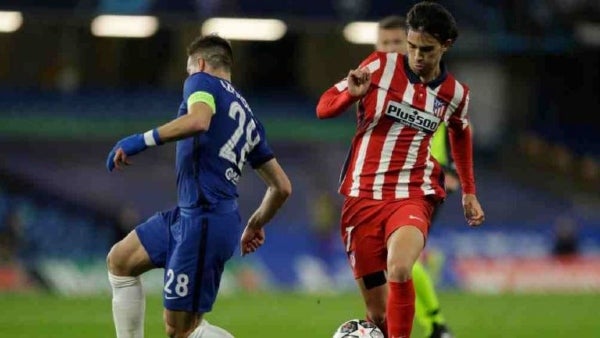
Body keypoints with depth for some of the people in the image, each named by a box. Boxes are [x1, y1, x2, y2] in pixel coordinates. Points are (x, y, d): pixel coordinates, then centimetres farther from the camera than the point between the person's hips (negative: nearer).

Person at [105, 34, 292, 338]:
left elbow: (198, 120, -26)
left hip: (204, 220, -9)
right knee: (119, 261, 18)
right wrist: (257, 223, 37)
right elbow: (281, 187, 22)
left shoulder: (202, 81, -1)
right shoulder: (248, 117, 21)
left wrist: (143, 140, -22)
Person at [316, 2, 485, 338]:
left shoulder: (455, 94, 5)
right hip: (362, 197, 0)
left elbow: (460, 134, 27)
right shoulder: (381, 66, -3)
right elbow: (324, 108, 0)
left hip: (413, 196, 0)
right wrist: (352, 94, -21)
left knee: (399, 272, -32)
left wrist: (469, 191, 27)